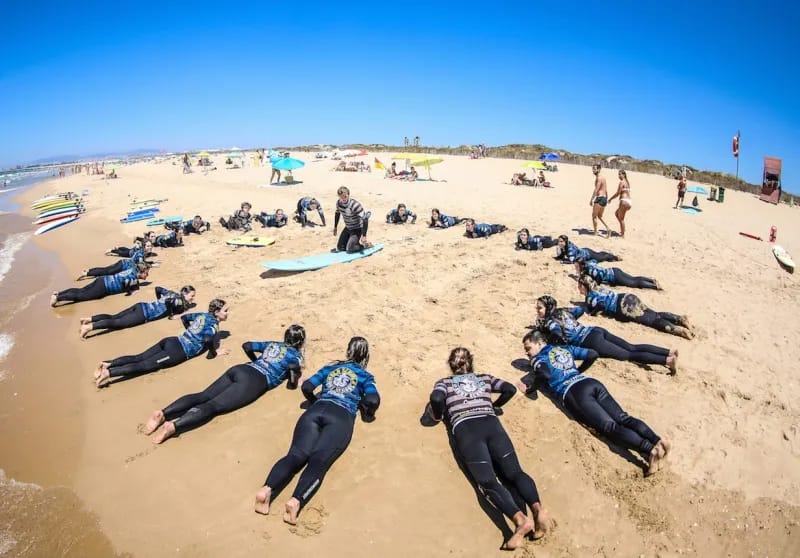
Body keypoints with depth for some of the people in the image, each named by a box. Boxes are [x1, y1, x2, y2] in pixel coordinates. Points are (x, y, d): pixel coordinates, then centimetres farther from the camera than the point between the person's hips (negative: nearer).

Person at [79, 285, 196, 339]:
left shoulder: (174, 294, 17)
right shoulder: (180, 301, -9)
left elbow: (158, 288, 27)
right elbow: (169, 302, -30)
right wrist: (171, 314, -12)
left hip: (141, 306, 8)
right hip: (143, 314, -8)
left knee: (113, 317, 7)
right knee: (118, 323, -14)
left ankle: (89, 319, 0)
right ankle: (90, 326, -25)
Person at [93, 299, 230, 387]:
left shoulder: (203, 315, 17)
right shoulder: (214, 323, -8)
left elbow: (184, 317, 30)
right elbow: (208, 339, -28)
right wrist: (214, 353, -10)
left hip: (171, 341, 8)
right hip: (178, 351, -8)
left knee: (138, 357, 1)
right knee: (145, 365, -14)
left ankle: (108, 363, -12)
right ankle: (109, 372, -27)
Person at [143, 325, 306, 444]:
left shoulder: (272, 344, 30)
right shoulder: (295, 354, 11)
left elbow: (246, 346, 30)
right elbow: (294, 366, -13)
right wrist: (293, 381, 7)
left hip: (239, 369, 7)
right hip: (254, 381, -7)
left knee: (203, 396, -8)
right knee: (214, 405, -19)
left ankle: (163, 413, -26)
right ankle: (174, 426, -38)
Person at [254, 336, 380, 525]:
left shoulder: (331, 367, 30)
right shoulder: (365, 375, 22)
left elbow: (306, 387, 21)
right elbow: (373, 400, 4)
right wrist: (368, 415, 24)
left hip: (316, 411, 3)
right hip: (341, 417, -3)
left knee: (296, 455, -16)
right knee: (319, 461, -22)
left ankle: (267, 489, -43)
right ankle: (296, 500, -48)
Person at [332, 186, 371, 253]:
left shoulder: (355, 205, -31)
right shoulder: (338, 203, -10)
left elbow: (365, 219, -34)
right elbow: (337, 214, 12)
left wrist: (364, 236, -38)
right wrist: (335, 227, 18)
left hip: (357, 229, -7)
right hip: (348, 228, 7)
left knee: (349, 250, -17)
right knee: (339, 247, 8)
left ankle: (366, 244, 6)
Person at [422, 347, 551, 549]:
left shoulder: (444, 382, 21)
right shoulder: (484, 378, 28)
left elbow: (436, 399, 0)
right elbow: (510, 389, 19)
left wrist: (438, 416, 19)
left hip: (465, 429, -3)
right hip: (491, 424, 3)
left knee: (487, 480, -19)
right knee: (514, 472, -10)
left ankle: (520, 518, -44)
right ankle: (537, 508, -40)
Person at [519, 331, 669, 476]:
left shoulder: (538, 359, 12)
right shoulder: (566, 349, 31)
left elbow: (545, 374, -11)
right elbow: (592, 354, 28)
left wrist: (529, 387, 6)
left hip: (573, 392, -7)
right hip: (592, 383, 7)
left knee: (609, 426, -18)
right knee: (622, 417, -6)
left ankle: (649, 449, -36)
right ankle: (657, 440, -27)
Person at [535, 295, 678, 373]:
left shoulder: (549, 322, -7)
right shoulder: (562, 311, 17)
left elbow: (561, 338, -23)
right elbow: (580, 310, 28)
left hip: (591, 341, -8)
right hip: (596, 331, 8)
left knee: (629, 355, -9)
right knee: (632, 348, 6)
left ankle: (667, 360, -17)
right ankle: (670, 351, -1)